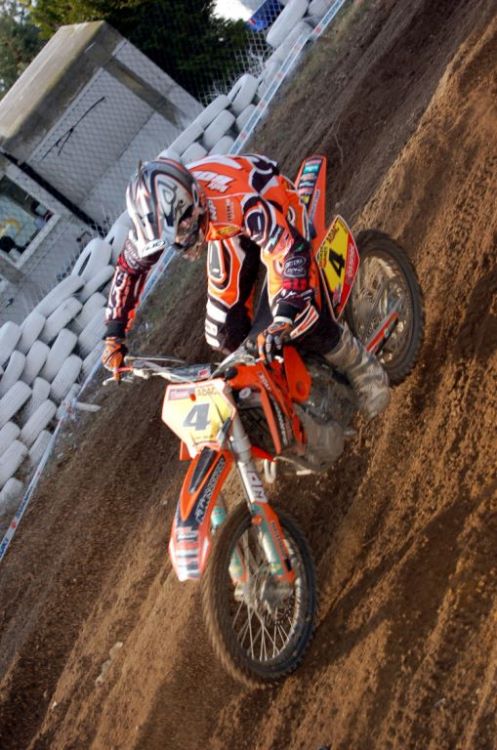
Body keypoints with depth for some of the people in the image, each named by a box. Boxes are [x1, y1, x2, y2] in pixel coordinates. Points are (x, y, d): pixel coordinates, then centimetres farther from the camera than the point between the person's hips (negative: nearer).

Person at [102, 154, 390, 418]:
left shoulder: (239, 201, -46)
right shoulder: (159, 217, -27)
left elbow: (292, 250, -51)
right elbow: (129, 269, -10)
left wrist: (282, 320, -61)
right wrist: (114, 335, -12)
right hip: (228, 230, 5)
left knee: (301, 319, -20)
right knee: (226, 334, -3)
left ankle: (365, 370, 6)